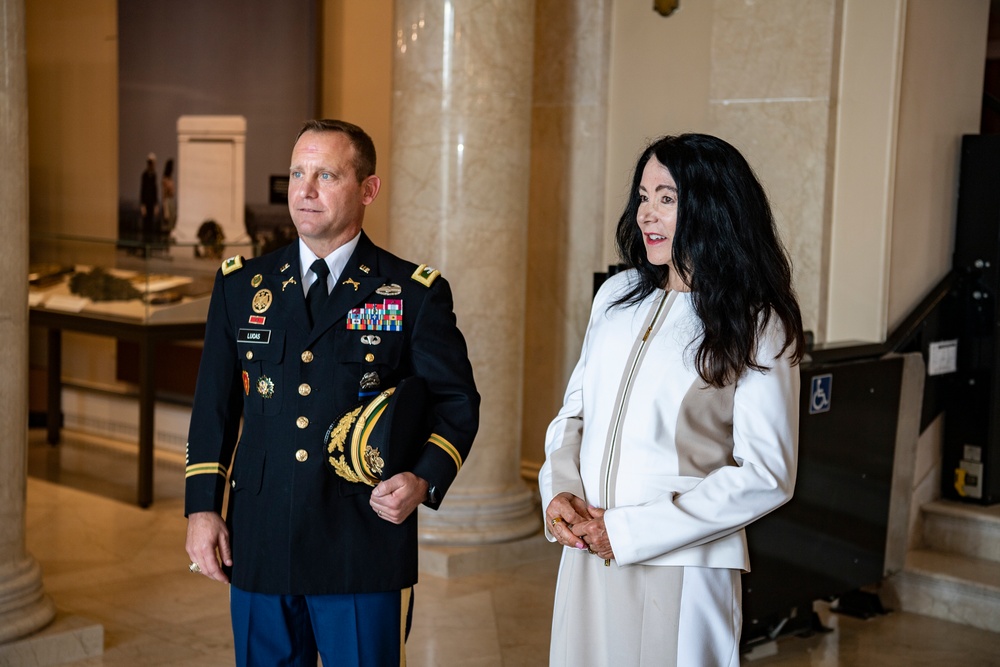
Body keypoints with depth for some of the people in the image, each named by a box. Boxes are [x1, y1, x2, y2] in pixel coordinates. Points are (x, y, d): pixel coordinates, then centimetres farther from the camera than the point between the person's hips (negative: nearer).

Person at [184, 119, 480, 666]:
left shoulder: (415, 293, 0)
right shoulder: (240, 284, 9)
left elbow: (456, 402, 2)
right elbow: (214, 404, 11)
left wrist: (424, 480, -15)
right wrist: (202, 507, 4)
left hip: (366, 548, -3)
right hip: (258, 546, 3)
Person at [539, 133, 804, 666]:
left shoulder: (757, 327, -9)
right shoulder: (618, 294, 7)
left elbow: (766, 475, -13)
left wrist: (633, 531, -15)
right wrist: (559, 491, -5)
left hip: (680, 568, -5)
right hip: (586, 558, 5)